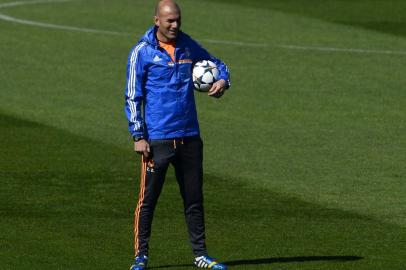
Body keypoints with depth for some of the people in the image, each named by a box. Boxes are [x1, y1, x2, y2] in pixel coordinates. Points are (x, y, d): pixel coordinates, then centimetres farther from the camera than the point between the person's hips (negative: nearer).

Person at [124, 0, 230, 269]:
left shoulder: (188, 46, 9)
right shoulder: (142, 52, -3)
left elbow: (217, 64, 25)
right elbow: (133, 98, -3)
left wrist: (223, 81, 1)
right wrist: (138, 136, -9)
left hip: (190, 136, 4)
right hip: (157, 140, -4)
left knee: (194, 199, 8)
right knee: (148, 199, -2)